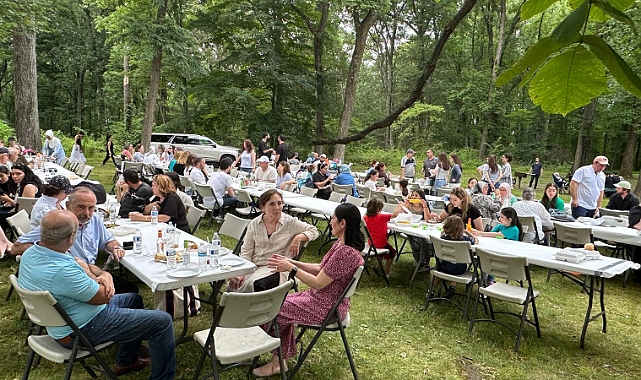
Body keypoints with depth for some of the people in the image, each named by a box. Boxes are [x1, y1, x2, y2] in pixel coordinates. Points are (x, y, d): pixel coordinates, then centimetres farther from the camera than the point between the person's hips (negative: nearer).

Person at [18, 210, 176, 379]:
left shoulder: (30, 253, -5)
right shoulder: (62, 271, -36)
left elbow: (84, 266, 4)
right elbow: (103, 296, -22)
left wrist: (104, 275, -17)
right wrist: (86, 270, -8)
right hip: (82, 330, -10)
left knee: (134, 299, 28)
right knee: (162, 322, -9)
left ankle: (126, 361, 37)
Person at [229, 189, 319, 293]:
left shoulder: (290, 222, -1)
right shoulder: (254, 224, 6)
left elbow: (314, 231, 7)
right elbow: (246, 252, 7)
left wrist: (298, 238, -12)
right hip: (254, 266, 3)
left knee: (257, 284, -32)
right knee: (234, 285, -24)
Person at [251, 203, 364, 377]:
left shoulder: (345, 252, -29)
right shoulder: (341, 244, 2)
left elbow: (318, 283, -25)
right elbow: (321, 269, 9)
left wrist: (291, 268, -17)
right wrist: (292, 262, 2)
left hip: (326, 307, -9)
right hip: (319, 297, 9)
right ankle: (277, 361, 13)